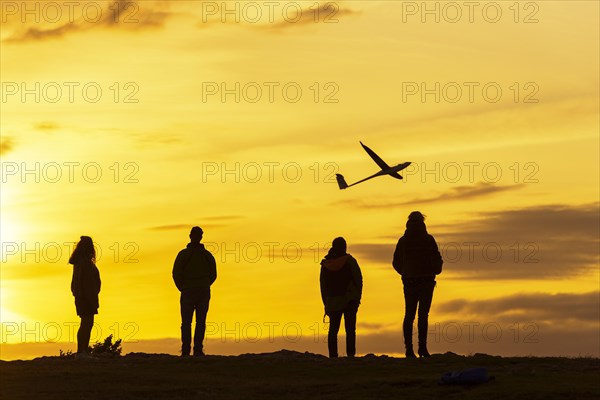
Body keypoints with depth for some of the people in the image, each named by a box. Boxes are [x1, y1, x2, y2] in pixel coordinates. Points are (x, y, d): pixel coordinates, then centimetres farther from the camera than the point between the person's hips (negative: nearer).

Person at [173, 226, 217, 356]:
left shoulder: (183, 254, -6)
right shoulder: (207, 255, 2)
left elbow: (176, 273, -7)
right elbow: (213, 275, 7)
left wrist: (182, 288, 8)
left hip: (188, 292, -1)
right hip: (204, 292, 2)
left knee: (186, 322, 3)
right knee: (201, 322, 3)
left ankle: (186, 350, -5)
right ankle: (198, 349, -5)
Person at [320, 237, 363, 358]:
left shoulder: (325, 264, 4)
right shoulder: (349, 261, -5)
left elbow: (323, 284, 8)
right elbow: (358, 279, -5)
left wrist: (326, 303, 14)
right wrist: (358, 296, 5)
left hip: (332, 301, 3)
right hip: (349, 299, -3)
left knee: (333, 329, 9)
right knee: (350, 328, -4)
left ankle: (333, 355, 3)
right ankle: (350, 353, -17)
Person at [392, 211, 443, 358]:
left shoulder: (403, 241, 5)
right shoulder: (428, 240, -6)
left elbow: (396, 262, 9)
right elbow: (436, 259, -9)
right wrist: (436, 270, 11)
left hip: (409, 281, 3)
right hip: (426, 280, -3)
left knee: (409, 315, 7)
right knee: (423, 314, -5)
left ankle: (409, 348, 2)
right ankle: (422, 347, -13)